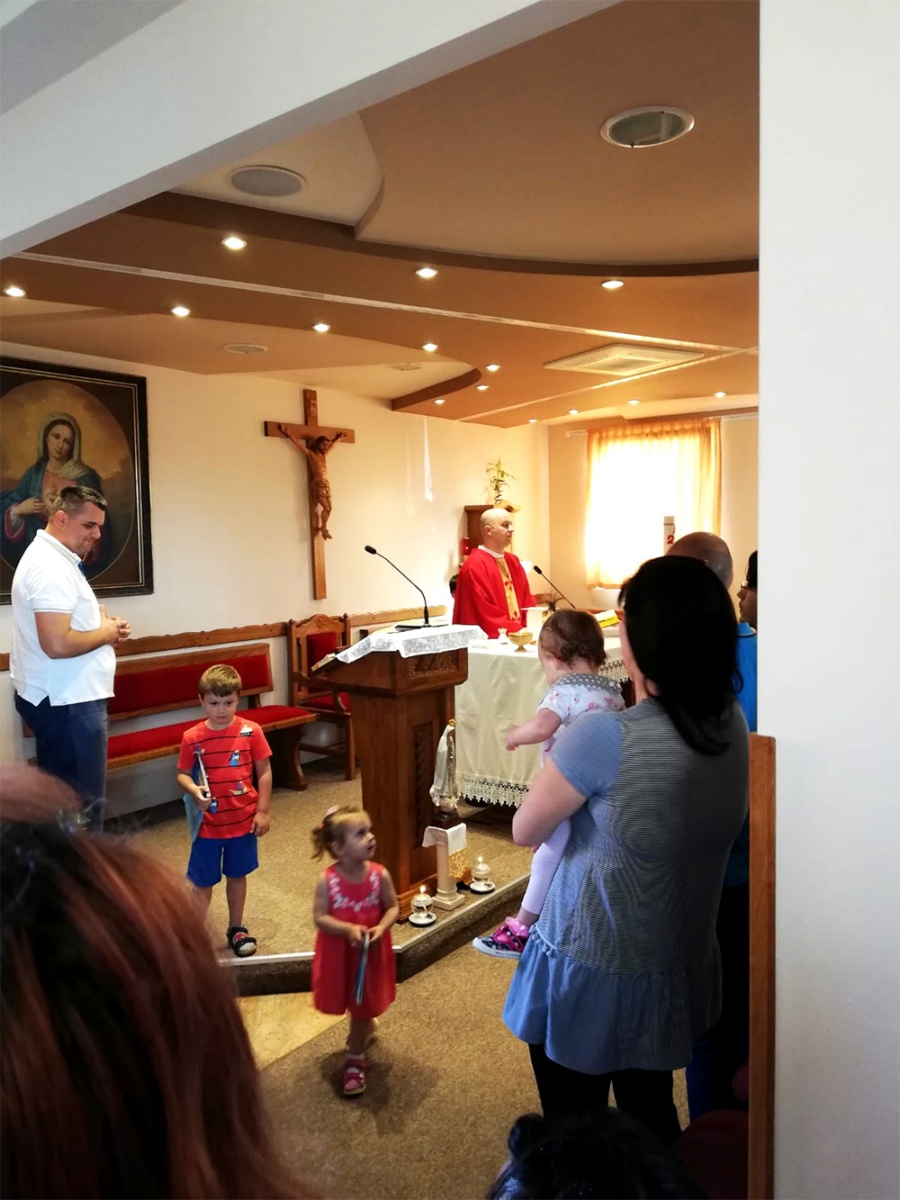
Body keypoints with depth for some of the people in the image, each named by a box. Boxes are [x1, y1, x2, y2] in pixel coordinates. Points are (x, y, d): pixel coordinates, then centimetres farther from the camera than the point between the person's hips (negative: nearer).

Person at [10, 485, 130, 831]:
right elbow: (57, 644, -31)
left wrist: (101, 624, 7)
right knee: (82, 804, -1)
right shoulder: (51, 567, -20)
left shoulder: (54, 559, 14)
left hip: (64, 699, 11)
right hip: (68, 703, -11)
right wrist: (105, 634, -13)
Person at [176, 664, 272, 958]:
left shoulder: (251, 731, -10)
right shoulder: (192, 738, -9)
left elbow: (265, 772, -3)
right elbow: (183, 775, 0)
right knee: (201, 882, 8)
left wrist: (262, 811, -6)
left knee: (237, 876, 19)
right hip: (208, 824, -1)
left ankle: (236, 929, 37)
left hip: (243, 821, 1)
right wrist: (193, 791, -22)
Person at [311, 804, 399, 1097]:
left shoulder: (380, 875, -18)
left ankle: (355, 1059, 35)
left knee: (363, 1007, 13)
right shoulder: (326, 880, -21)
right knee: (357, 1007, 22)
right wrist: (349, 929, -31)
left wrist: (381, 928, -24)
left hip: (371, 953, 0)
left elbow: (393, 908, -6)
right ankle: (367, 1026, 57)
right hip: (338, 953, 0)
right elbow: (320, 918, -18)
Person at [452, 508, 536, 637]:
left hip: (519, 632, 7)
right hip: (493, 639, -7)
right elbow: (485, 616, -15)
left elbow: (527, 602, 15)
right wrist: (519, 631, -17)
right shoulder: (475, 566, -11)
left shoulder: (513, 561, 14)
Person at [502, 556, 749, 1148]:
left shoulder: (603, 738, -28)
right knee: (652, 1119, 27)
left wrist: (567, 750, 0)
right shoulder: (734, 722, -9)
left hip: (592, 972, -5)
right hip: (681, 971, 6)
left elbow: (524, 831, -13)